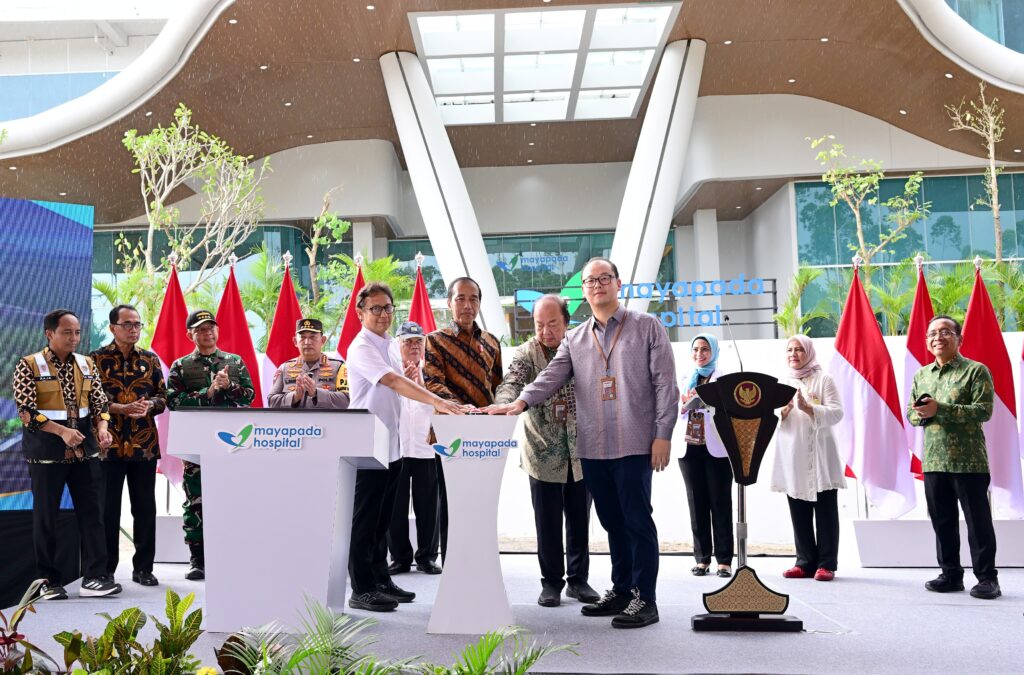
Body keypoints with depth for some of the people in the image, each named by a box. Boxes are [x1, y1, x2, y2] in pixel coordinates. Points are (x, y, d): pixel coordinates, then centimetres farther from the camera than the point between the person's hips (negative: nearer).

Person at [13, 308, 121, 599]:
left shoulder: (87, 364, 9)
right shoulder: (28, 366, -5)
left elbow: (99, 403, 10)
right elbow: (25, 410, -12)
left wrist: (102, 428, -10)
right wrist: (62, 431, -23)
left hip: (85, 450, 4)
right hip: (46, 452, -4)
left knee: (91, 512, 2)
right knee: (46, 516, 5)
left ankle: (94, 577, 7)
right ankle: (49, 581, 17)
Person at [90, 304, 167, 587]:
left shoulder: (150, 359, 9)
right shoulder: (96, 359, 1)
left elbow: (162, 397, 9)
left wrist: (148, 405, -12)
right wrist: (121, 409, -18)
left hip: (145, 445, 3)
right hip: (108, 444, -2)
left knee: (145, 508, 6)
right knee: (107, 508, 4)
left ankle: (143, 567, 17)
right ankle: (105, 569, 16)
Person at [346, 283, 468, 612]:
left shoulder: (391, 346, 13)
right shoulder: (361, 348, -14)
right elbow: (393, 381, -29)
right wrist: (437, 401, -38)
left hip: (392, 445, 8)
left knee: (382, 518, 15)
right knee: (365, 519, -1)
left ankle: (381, 581, 24)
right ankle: (361, 590, 6)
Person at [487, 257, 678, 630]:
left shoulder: (647, 326, 3)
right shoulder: (574, 339, 14)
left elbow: (665, 383, -2)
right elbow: (551, 376, 3)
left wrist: (663, 434, -9)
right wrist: (521, 402, -15)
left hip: (635, 444, -4)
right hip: (593, 447, 5)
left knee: (637, 521, -1)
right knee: (612, 522, 13)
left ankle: (644, 599, 7)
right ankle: (621, 591, 25)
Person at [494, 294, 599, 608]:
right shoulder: (526, 353, -5)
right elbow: (510, 385, -21)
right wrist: (505, 407, -44)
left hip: (581, 452, 2)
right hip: (544, 453, -2)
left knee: (579, 520, 10)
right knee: (548, 523, 6)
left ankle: (578, 579, 24)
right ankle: (552, 581, 20)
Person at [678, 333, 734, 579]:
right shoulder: (686, 380, 15)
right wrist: (683, 406, -9)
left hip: (716, 448, -4)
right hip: (690, 448, 4)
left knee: (720, 503, -1)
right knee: (697, 503, 6)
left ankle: (724, 559, 3)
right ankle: (702, 557, 11)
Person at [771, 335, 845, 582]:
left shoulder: (823, 379, 3)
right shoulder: (782, 383, 14)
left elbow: (837, 413, -8)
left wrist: (807, 408, -21)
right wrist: (784, 410, -12)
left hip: (820, 455, -4)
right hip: (792, 456, 4)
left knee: (825, 512, 0)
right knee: (799, 513, 6)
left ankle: (827, 564, 5)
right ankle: (805, 562, 14)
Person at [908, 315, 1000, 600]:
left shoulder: (976, 370, -4)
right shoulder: (921, 375, 13)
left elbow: (984, 411, -15)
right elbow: (911, 413, 16)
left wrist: (940, 409, -22)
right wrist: (921, 414, -8)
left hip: (969, 461, -5)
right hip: (933, 461, 5)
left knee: (978, 521, 1)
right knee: (942, 521, 10)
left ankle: (987, 578, 11)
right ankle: (951, 574, 21)